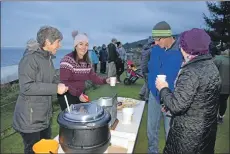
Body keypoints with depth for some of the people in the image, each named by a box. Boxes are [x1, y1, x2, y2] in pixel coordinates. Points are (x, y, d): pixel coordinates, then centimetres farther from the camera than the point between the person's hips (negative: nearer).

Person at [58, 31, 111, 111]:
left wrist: (105, 80, -11)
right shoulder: (68, 59, -19)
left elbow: (93, 76, 5)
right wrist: (78, 94, -25)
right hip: (67, 96, -7)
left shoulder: (87, 61, 4)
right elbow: (63, 82, -21)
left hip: (81, 95, 7)